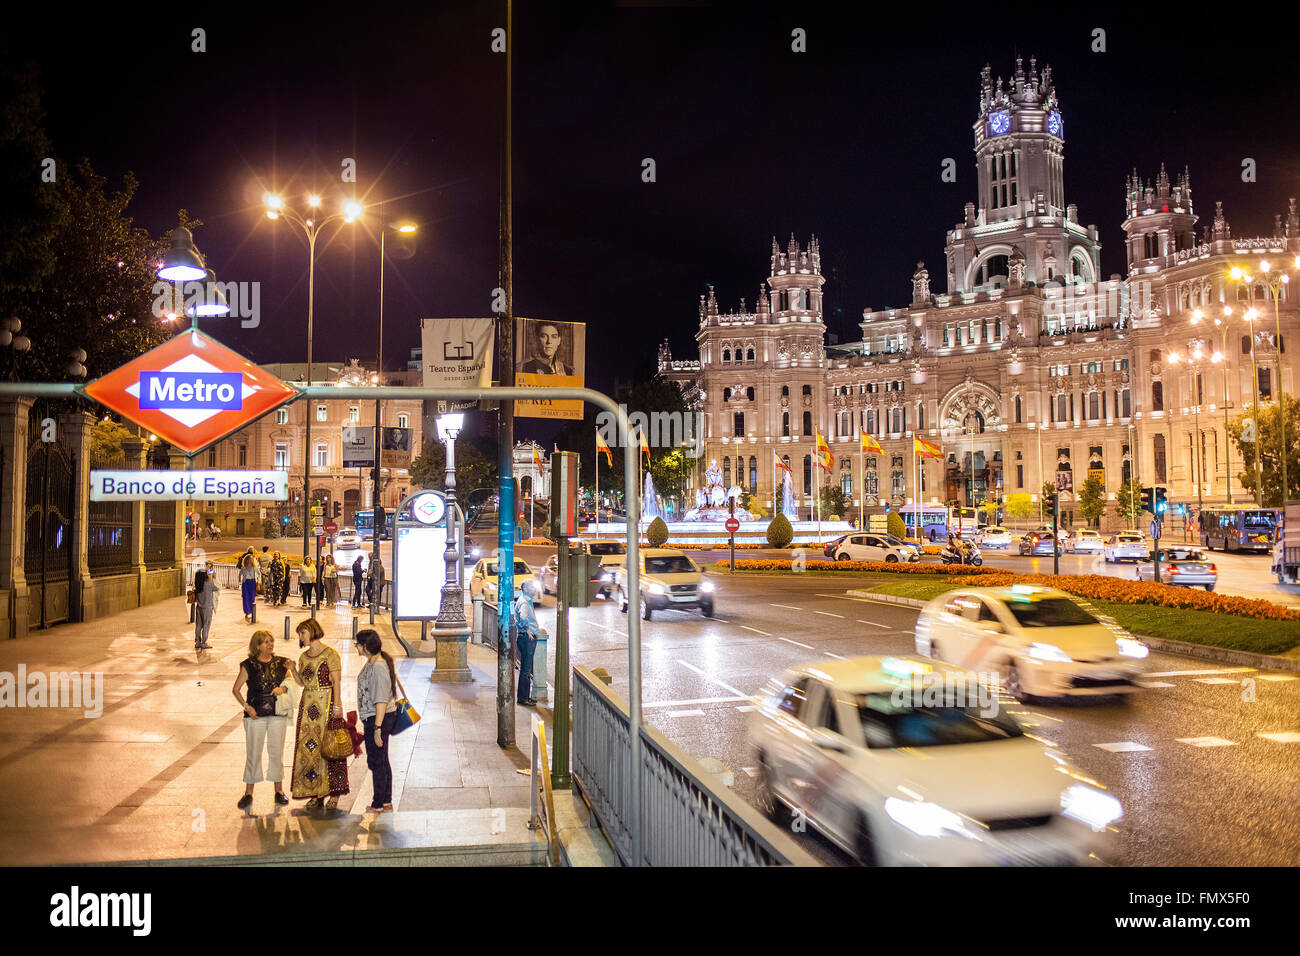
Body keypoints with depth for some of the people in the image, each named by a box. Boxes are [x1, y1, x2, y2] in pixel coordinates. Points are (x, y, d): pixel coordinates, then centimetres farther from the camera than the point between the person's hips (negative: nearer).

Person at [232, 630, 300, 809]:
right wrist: (246, 706, -7)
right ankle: (248, 793, 11)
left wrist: (284, 689, -10)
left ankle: (279, 790, 17)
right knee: (253, 753, 1)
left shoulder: (281, 663, 7)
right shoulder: (248, 665, -1)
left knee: (277, 752, 7)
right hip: (256, 714, -2)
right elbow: (236, 689, 2)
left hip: (278, 714, 2)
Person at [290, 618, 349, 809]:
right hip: (308, 705, 7)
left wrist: (337, 705, -15)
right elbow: (302, 682, 13)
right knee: (307, 747, 4)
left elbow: (336, 682, -10)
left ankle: (333, 793, 0)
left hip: (326, 703, -7)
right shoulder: (304, 657, 13)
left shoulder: (330, 654, -7)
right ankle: (316, 794, 10)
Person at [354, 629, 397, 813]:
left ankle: (378, 805, 10)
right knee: (382, 761, 17)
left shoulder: (378, 667, -22)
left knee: (376, 762, 0)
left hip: (378, 718, -10)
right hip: (373, 718, 10)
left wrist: (377, 728, -25)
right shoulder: (372, 663, 10)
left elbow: (382, 701, -25)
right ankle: (387, 801, 27)